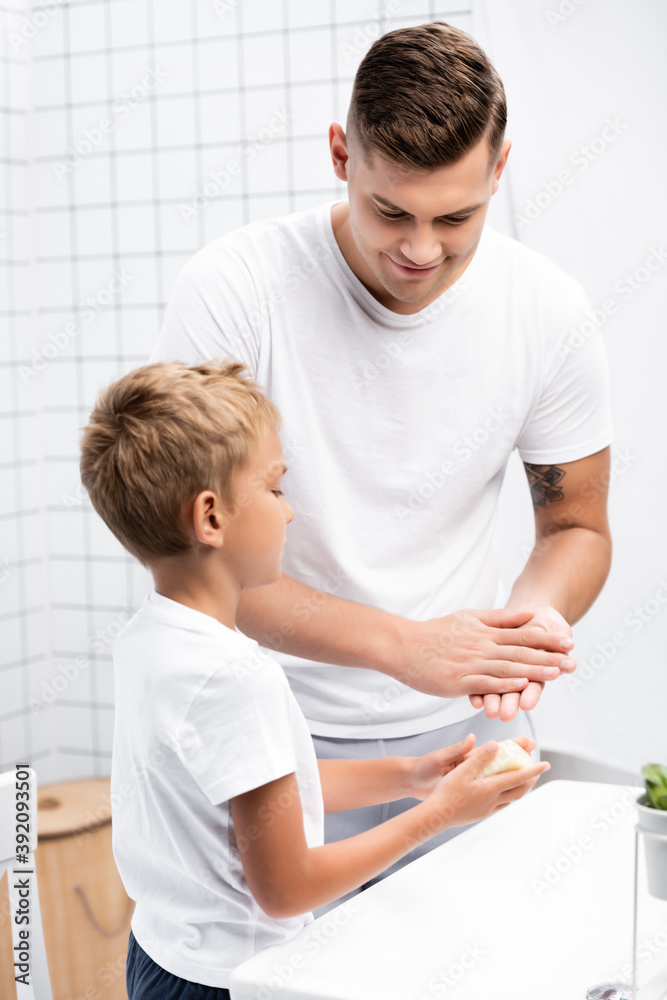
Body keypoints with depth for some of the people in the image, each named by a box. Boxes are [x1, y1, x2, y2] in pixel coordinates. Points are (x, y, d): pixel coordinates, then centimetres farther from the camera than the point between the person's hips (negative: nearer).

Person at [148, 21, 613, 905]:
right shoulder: (230, 291, -18)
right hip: (284, 741, -2)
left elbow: (577, 527, 5)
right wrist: (407, 646, -27)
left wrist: (538, 618, -19)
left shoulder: (550, 311, -8)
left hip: (467, 732, 3)